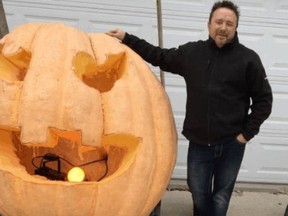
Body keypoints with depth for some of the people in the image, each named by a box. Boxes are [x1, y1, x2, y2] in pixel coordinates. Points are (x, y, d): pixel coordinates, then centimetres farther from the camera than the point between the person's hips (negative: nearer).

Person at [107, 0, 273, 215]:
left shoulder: (248, 59, -7)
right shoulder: (192, 52, 1)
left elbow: (264, 100, -2)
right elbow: (159, 56, 11)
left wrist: (247, 132, -6)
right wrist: (127, 39, 7)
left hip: (231, 145, -2)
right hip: (199, 144, 2)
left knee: (220, 198, 15)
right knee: (199, 195, 18)